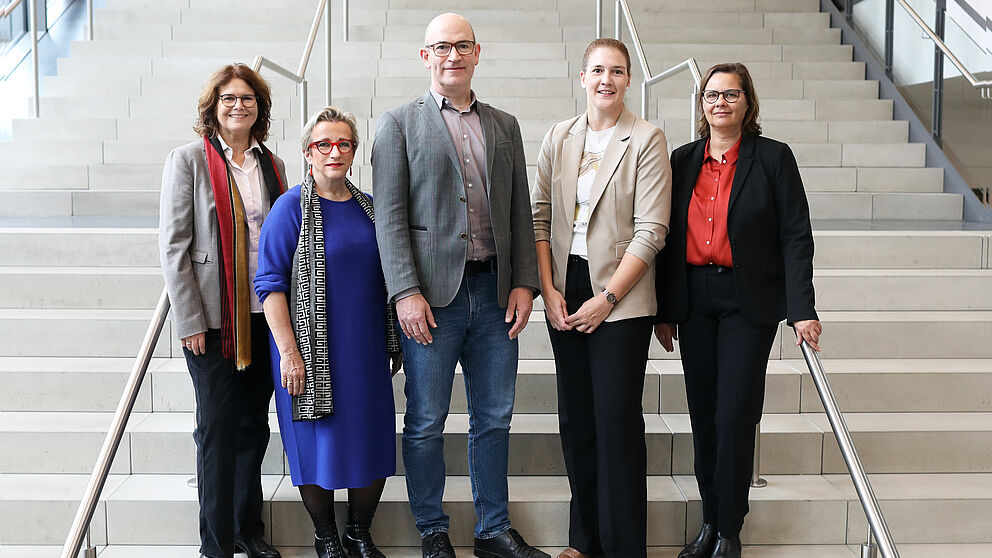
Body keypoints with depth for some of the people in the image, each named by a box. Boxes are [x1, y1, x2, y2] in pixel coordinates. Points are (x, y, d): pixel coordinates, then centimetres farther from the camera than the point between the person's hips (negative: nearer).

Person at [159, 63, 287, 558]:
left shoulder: (272, 165, 11)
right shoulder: (189, 160, -4)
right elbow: (173, 245, -7)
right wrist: (189, 321, -12)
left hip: (264, 313, 5)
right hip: (213, 315, -4)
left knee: (255, 423, 11)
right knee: (218, 425, 1)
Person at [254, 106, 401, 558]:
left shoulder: (369, 207, 9)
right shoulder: (292, 207, -7)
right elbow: (270, 283, -10)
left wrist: (396, 342, 16)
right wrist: (288, 351, -17)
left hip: (366, 350, 5)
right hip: (311, 352, -5)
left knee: (372, 442, 7)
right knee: (318, 445, 3)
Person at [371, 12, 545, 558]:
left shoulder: (504, 126, 15)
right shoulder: (398, 124, 3)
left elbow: (520, 212, 13)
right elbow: (390, 217, -4)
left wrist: (524, 283, 3)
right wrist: (406, 293, -13)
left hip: (494, 292, 4)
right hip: (431, 295, -3)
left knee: (494, 418, 11)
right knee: (425, 423, 4)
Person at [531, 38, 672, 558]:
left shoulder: (646, 139, -4)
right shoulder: (559, 137, 9)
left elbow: (651, 230, -9)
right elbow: (539, 217, 8)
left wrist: (607, 298, -12)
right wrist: (549, 290, -2)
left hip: (620, 299, -4)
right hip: (565, 293, 4)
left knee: (617, 418, -5)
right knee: (575, 418, 8)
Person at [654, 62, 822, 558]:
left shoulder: (773, 157, -2)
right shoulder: (684, 160, 9)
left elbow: (796, 236, -5)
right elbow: (669, 237, 10)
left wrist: (802, 309, -12)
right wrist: (663, 310, 8)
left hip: (749, 303, -3)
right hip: (694, 302, 4)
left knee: (735, 417, -3)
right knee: (703, 418, 8)